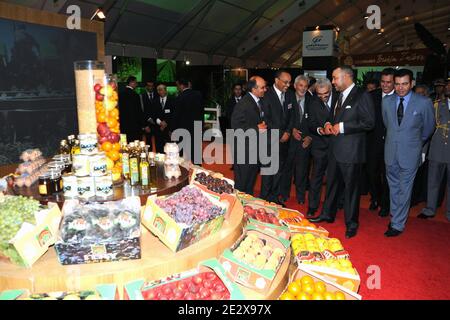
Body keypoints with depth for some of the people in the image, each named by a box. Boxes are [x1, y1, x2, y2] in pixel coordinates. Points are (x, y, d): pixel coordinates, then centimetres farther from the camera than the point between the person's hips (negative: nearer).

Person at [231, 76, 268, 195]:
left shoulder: (260, 102, 8)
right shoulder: (243, 104, -19)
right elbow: (236, 125, -23)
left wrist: (263, 125, -2)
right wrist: (256, 128, -22)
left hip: (256, 146, 9)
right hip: (245, 148, -9)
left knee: (252, 176, 19)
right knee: (242, 180, 4)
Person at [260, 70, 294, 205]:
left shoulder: (289, 96, 9)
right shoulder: (267, 95, -9)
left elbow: (291, 116, 12)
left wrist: (288, 132, -3)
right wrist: (280, 134, -11)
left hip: (284, 138, 5)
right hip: (270, 139, -5)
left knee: (280, 169, 9)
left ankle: (275, 196, 21)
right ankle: (264, 197, 13)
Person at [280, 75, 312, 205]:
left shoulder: (311, 101, 4)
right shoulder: (288, 99, -1)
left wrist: (310, 137, -2)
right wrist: (292, 130, -11)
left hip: (305, 140, 1)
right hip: (290, 139, -1)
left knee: (302, 169, 5)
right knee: (287, 167, 7)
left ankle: (301, 197, 21)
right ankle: (284, 195, 22)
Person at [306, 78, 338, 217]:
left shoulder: (339, 99, -5)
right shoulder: (313, 103, -1)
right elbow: (311, 124, -2)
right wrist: (319, 129, -24)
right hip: (320, 145, 0)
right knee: (316, 177, 3)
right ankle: (312, 207, 13)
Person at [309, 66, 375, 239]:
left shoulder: (362, 96, -11)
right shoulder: (340, 96, 15)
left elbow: (369, 122, -18)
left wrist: (342, 126, -19)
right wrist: (328, 124, 3)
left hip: (351, 150, -8)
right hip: (335, 148, 8)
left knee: (351, 187, 3)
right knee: (331, 183, 18)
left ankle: (351, 223, 18)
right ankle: (328, 214, 34)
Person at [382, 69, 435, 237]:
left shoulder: (424, 103, -10)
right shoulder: (387, 101, 1)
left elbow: (428, 128, 5)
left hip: (410, 153, -3)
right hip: (391, 152, 3)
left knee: (404, 190, 3)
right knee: (394, 188, 14)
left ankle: (398, 225, 12)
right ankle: (395, 216, 29)